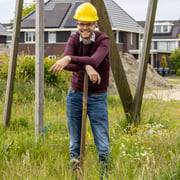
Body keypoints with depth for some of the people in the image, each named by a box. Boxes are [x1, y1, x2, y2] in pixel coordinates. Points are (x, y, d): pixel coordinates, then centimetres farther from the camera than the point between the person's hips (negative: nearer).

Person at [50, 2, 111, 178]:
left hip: (97, 98, -3)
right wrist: (86, 68, -38)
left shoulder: (103, 40, -15)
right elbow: (65, 64, -22)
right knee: (74, 144, 11)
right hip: (75, 95, 3)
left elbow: (95, 61, -35)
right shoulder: (73, 39, -5)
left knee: (103, 146, -4)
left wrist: (69, 59, -45)